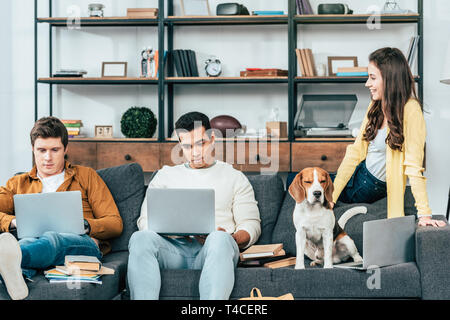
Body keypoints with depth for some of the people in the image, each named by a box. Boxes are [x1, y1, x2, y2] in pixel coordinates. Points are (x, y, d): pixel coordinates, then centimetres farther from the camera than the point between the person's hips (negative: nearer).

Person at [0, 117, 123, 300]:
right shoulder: (17, 184, 32)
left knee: (51, 239, -41)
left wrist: (85, 225, -5)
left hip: (82, 244, -2)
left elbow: (115, 224, 16)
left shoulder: (86, 176, 27)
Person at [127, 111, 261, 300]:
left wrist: (231, 239, -11)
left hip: (214, 249, -1)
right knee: (140, 238, -32)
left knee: (220, 239, -39)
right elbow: (145, 220, 17)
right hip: (173, 247, 2)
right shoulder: (166, 175, 26)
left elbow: (251, 224, 14)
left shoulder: (234, 177, 22)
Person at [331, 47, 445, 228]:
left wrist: (424, 213, -31)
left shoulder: (410, 110, -23)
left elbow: (413, 165, -27)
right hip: (360, 174, 6)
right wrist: (332, 196, -5)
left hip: (376, 186, -6)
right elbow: (356, 151, -2)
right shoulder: (375, 107, -2)